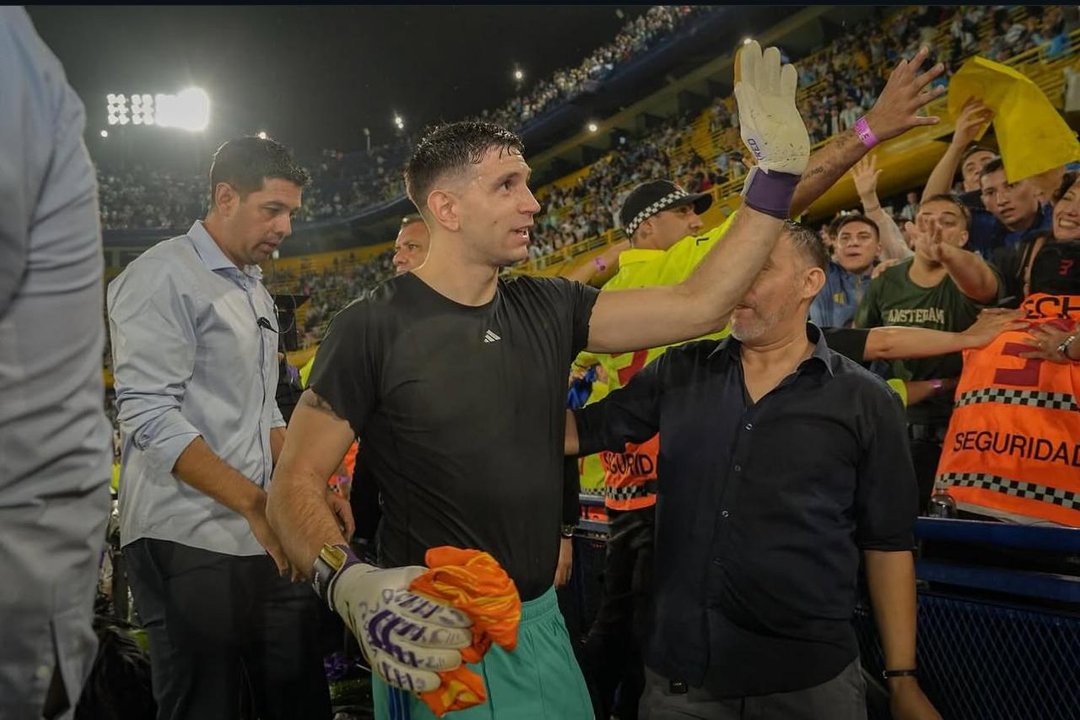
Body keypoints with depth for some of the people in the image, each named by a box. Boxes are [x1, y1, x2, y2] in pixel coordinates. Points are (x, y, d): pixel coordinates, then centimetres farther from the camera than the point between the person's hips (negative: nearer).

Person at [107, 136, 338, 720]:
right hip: (189, 544, -8)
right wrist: (256, 502, -22)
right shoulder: (164, 276, -8)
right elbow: (149, 417, -18)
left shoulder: (256, 291, 18)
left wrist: (312, 486, 8)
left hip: (264, 539, 8)